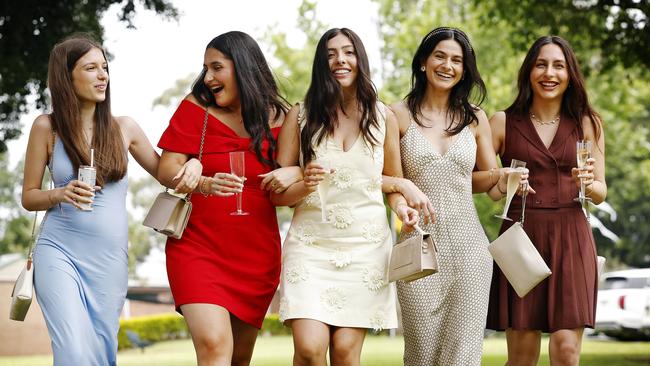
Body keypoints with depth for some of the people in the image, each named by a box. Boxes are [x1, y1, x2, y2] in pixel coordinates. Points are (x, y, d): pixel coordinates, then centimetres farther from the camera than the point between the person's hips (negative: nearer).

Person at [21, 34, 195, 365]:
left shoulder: (124, 128, 6)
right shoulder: (46, 127, 0)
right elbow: (28, 197, 6)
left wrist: (191, 164, -7)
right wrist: (61, 195, -16)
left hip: (109, 259, 3)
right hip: (59, 251, -3)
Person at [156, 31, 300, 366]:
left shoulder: (279, 118, 4)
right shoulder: (195, 108, -1)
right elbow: (166, 169, -6)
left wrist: (295, 172, -14)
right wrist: (204, 184, -26)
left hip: (257, 255, 3)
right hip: (198, 247, -3)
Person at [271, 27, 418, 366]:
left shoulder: (383, 118, 5)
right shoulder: (300, 116, 2)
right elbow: (277, 194, 2)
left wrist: (401, 207, -4)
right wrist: (304, 186, -18)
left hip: (367, 246, 1)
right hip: (311, 244, -1)